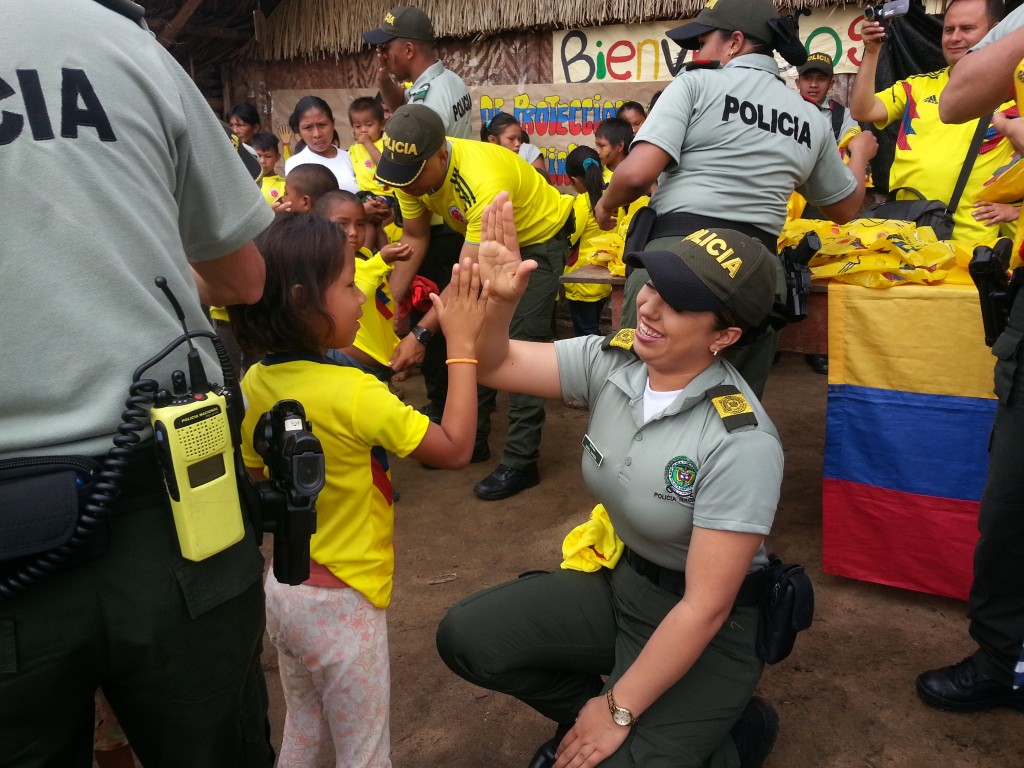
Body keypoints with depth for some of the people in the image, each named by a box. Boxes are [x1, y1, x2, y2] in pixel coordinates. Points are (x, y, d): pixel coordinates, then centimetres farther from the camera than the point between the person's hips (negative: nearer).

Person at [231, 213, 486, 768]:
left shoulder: (254, 384, -4)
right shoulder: (352, 394, -27)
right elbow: (454, 448, -20)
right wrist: (461, 343, -17)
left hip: (283, 588, 7)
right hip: (341, 602, -7)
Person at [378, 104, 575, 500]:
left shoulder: (484, 181, -41)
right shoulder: (411, 170, -19)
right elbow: (414, 237, -6)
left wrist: (421, 333, -45)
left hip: (540, 237, -7)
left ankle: (520, 461, -4)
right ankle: (472, 438, 21)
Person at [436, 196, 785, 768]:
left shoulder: (741, 443, -28)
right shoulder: (612, 360, -11)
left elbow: (704, 608, -24)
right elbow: (494, 365, -7)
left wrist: (618, 710, -18)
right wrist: (500, 299, -29)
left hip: (708, 628, -5)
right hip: (616, 577, 6)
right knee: (465, 636, -6)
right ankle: (587, 714, 17)